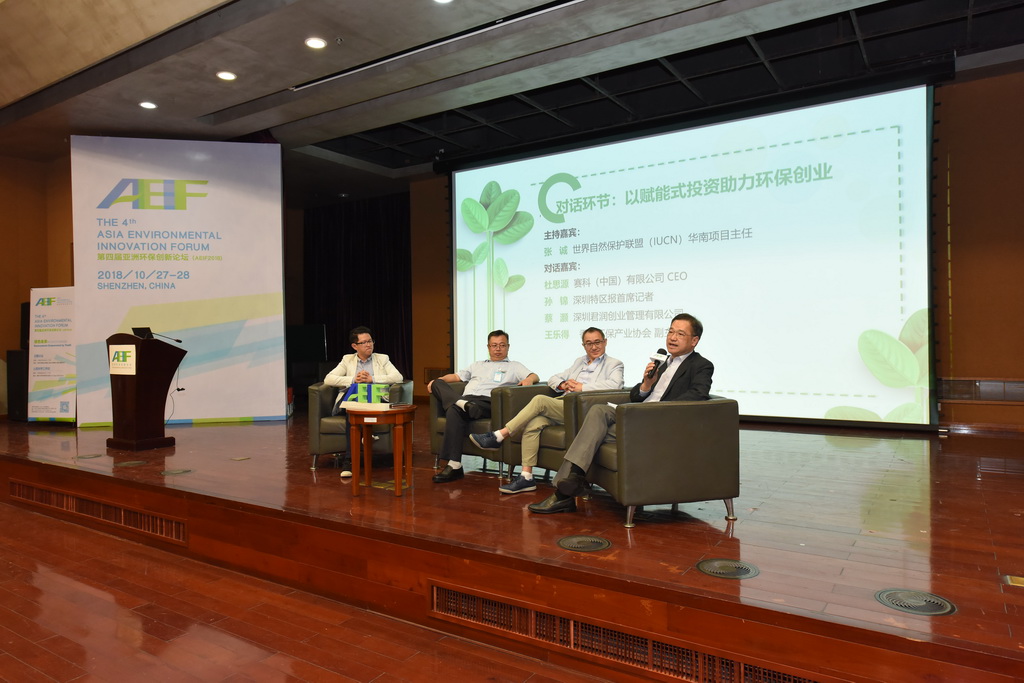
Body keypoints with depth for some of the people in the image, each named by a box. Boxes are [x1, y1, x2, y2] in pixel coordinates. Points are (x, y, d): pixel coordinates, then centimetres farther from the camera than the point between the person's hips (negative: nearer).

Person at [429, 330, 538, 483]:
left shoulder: (514, 366, 24)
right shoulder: (478, 365, 37)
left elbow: (534, 376, 8)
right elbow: (457, 376, 31)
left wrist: (529, 379, -17)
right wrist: (438, 380, 13)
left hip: (488, 402, -5)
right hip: (467, 398, 5)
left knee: (455, 411, -35)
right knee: (437, 383, -17)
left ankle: (454, 465, -37)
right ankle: (463, 403, -40)